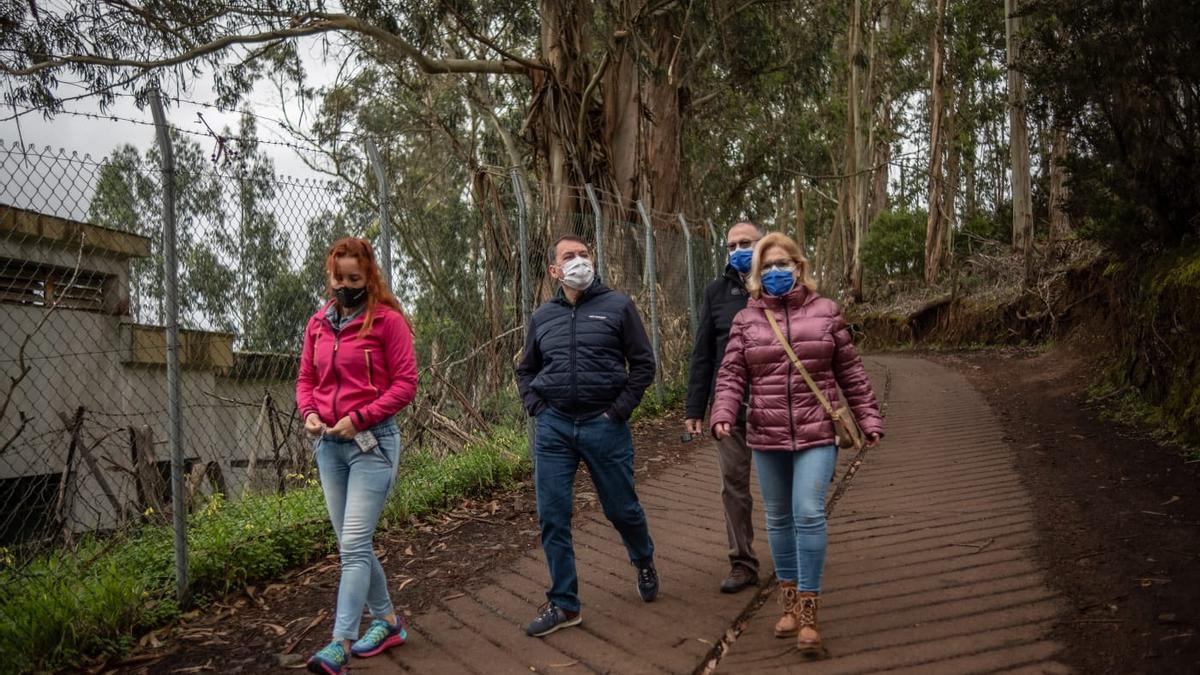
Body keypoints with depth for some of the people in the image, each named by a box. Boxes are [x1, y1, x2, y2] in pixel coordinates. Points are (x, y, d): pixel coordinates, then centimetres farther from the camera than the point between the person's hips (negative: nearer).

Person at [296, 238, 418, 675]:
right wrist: (309, 413, -4)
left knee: (353, 546, -10)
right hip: (328, 445, 7)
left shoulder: (388, 320, -7)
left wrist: (360, 417, -17)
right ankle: (388, 622, 28)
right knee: (353, 545, 13)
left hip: (372, 442, -7)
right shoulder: (318, 324, 10)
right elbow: (305, 379, 16)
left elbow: (405, 383, -9)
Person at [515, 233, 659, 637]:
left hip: (604, 424, -2)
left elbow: (643, 363, 0)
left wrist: (620, 409, -7)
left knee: (622, 508, 10)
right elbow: (525, 370, 21)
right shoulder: (542, 317, 10)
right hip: (554, 427, 3)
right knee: (553, 517, 0)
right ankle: (563, 604, 13)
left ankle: (644, 562, 42)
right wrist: (535, 406, 5)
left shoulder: (617, 306, 0)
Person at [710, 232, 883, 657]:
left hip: (816, 433, -2)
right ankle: (789, 603, 27)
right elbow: (731, 374, -1)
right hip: (766, 436, 2)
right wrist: (723, 414, -18)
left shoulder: (825, 311, 3)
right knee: (778, 518, 11)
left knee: (809, 514, -13)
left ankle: (809, 613, -2)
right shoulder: (746, 319, 4)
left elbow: (850, 371, 7)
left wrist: (869, 418, 5)